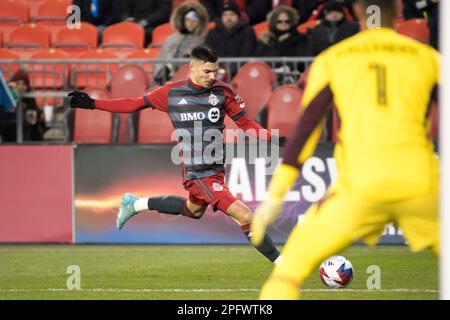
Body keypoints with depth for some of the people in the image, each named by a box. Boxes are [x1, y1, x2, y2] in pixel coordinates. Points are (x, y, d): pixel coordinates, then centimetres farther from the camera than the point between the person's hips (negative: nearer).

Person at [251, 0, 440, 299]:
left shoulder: (331, 60, 12)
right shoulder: (428, 58, 14)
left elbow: (304, 130, 6)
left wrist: (275, 196, 5)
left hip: (360, 185, -1)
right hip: (420, 183, 1)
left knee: (293, 264, 8)